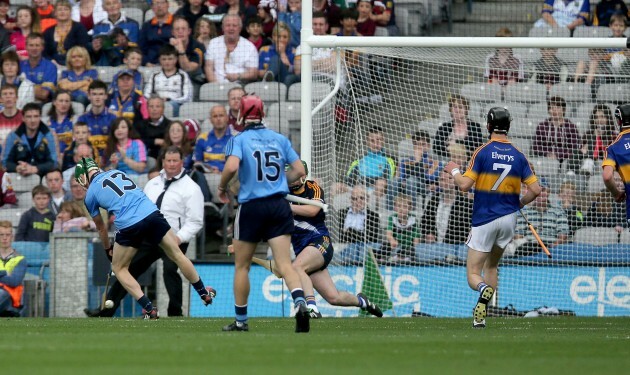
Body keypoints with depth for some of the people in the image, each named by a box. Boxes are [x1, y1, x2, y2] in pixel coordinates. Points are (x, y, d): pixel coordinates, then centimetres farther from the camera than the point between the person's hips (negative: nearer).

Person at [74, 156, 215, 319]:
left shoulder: (90, 194, 12)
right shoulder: (117, 172, 22)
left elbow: (100, 227, 23)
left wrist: (108, 249, 40)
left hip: (129, 225, -4)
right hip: (152, 213, 4)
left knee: (119, 268, 17)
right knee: (177, 255, 20)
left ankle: (149, 309, 8)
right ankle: (204, 294, 32)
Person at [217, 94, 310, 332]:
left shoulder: (240, 140, -4)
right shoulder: (280, 139, 8)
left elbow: (232, 167, -21)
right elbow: (299, 171, 7)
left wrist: (222, 187, -3)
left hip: (251, 207, -2)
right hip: (279, 205, 3)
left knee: (242, 266, 13)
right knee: (285, 264, -5)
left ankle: (240, 321, 18)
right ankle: (300, 302, -32)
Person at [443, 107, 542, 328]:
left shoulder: (483, 152, -10)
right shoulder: (518, 156, 1)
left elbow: (465, 185, -15)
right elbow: (535, 190, -2)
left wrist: (454, 171, 6)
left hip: (484, 219, -4)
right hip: (508, 218, 4)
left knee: (473, 274, -1)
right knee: (491, 266, 22)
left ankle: (484, 290, -36)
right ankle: (481, 316, 15)